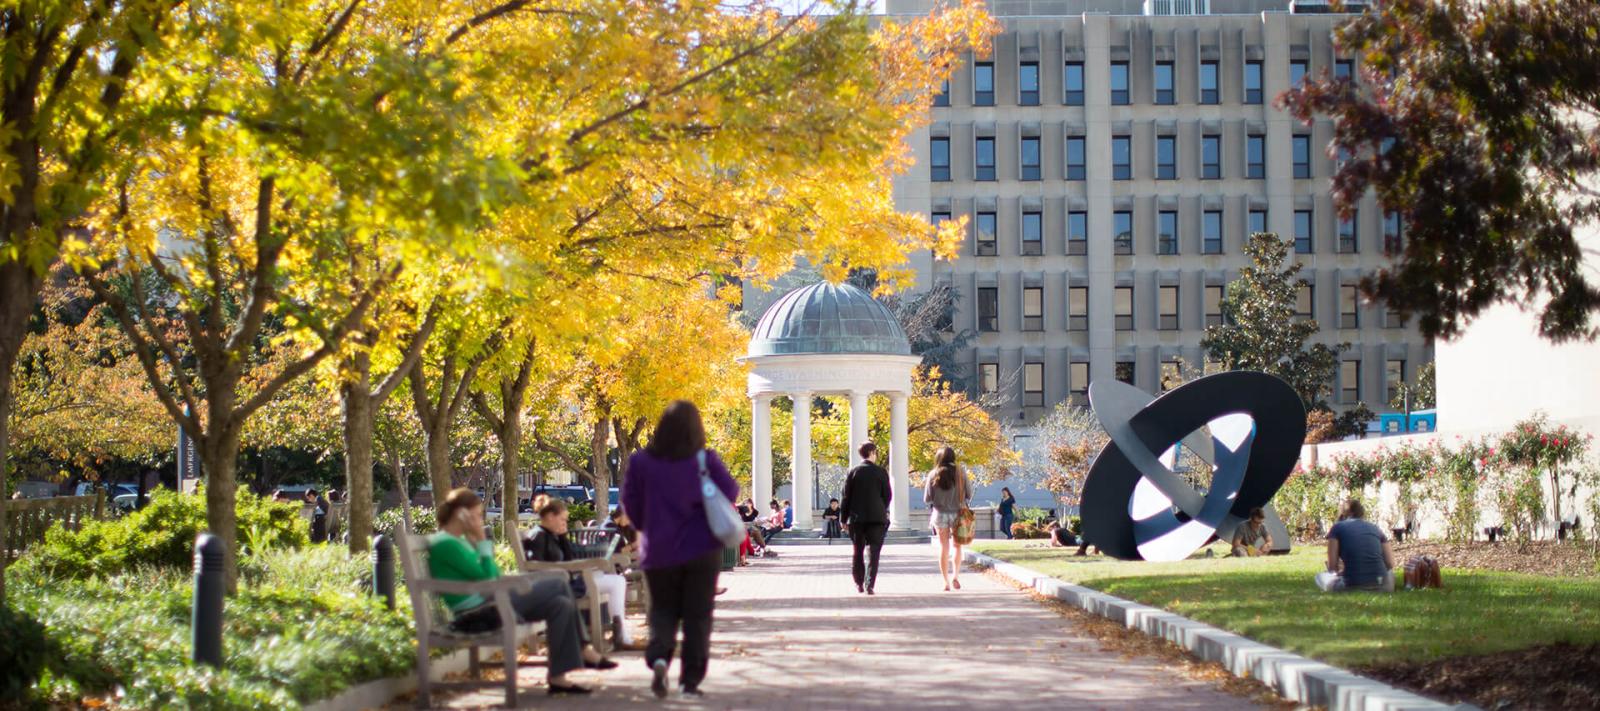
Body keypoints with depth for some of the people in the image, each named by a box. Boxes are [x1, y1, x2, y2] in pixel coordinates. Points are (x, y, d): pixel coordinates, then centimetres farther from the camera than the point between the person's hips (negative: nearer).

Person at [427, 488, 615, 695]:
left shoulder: (458, 540, 16)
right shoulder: (445, 544, -15)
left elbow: (493, 574, 15)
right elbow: (485, 576, -17)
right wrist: (482, 541, -10)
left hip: (490, 603, 10)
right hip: (479, 613, -10)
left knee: (561, 605, 0)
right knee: (558, 585, -11)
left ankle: (558, 677, 0)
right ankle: (583, 652, 0)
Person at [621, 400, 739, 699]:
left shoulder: (641, 461, -5)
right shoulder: (706, 461, -9)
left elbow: (631, 502, 1)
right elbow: (729, 492, -8)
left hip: (658, 551, 1)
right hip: (701, 550, -1)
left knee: (663, 609, 13)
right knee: (697, 615, 8)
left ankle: (659, 656, -14)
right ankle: (691, 679, 5)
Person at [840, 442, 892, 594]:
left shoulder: (853, 472, -1)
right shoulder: (881, 472, -3)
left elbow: (846, 496, -1)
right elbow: (887, 496, 0)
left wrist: (843, 518, 4)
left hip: (857, 517, 2)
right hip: (876, 517, -2)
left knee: (857, 551, 13)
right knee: (873, 551, -3)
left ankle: (859, 584, 19)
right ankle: (869, 585, -14)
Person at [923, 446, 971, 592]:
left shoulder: (933, 475, -6)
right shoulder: (960, 473, -5)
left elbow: (927, 499, -4)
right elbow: (969, 495, -1)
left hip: (940, 513, 0)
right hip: (957, 514, 0)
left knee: (944, 548, 8)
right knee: (957, 546, 15)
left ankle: (946, 582, 6)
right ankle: (955, 575, -3)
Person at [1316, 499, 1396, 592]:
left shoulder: (1337, 528, 7)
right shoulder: (1376, 529, 16)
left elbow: (1332, 566, 0)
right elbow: (1390, 564, 10)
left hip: (1352, 586, -4)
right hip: (1380, 585, 4)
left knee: (1320, 576, 25)